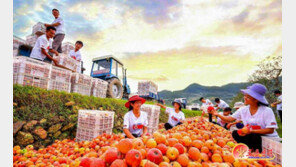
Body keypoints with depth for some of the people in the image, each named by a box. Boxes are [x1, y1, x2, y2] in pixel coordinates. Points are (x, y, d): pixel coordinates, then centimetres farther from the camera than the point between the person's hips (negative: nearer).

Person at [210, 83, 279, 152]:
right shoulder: (243, 110, -3)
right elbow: (230, 119, -4)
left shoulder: (267, 111, -17)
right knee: (235, 133, -14)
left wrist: (250, 130, -25)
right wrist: (217, 114, -17)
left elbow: (270, 130, -20)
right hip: (253, 137, 4)